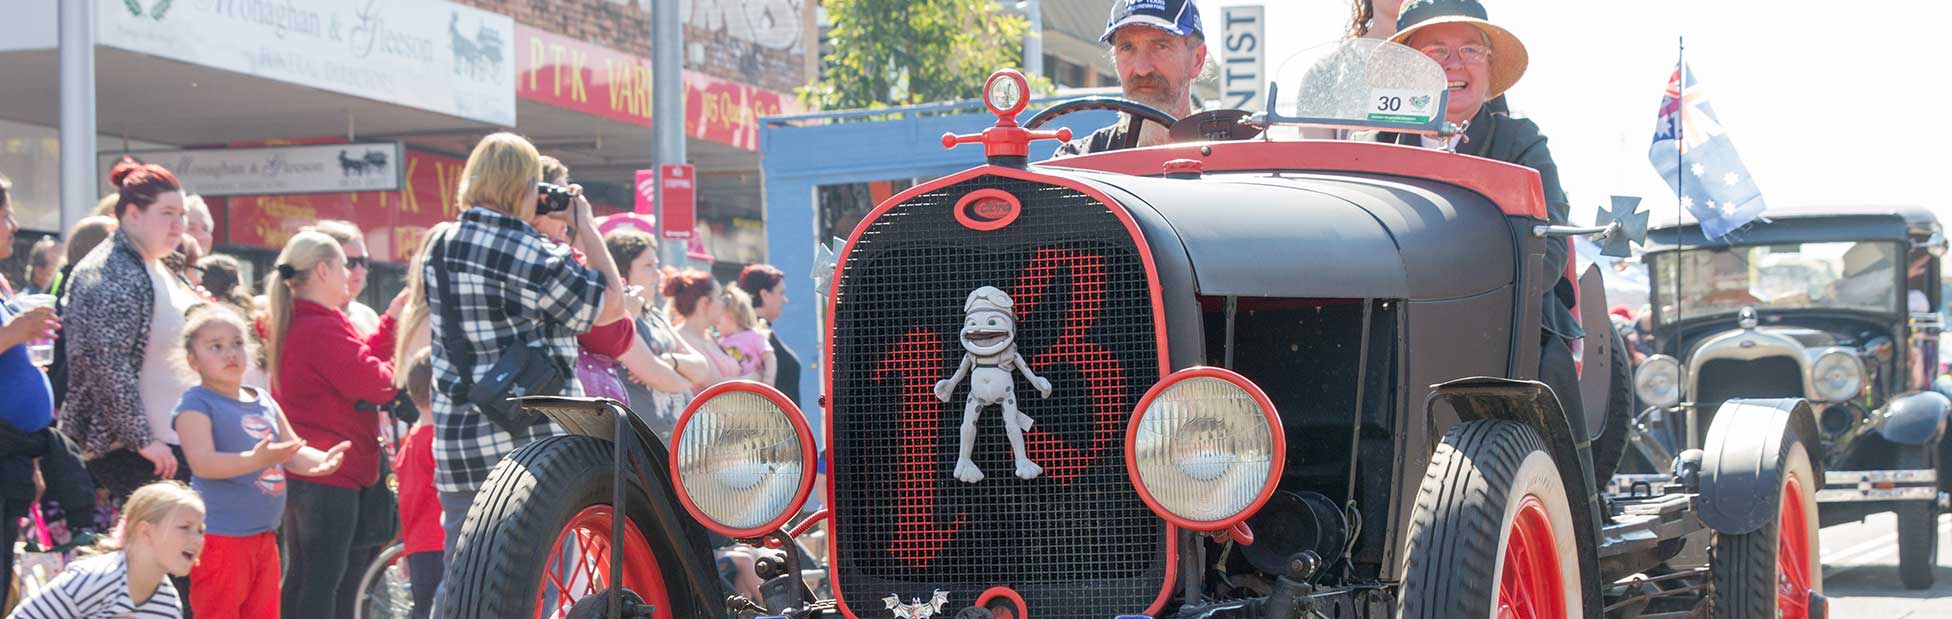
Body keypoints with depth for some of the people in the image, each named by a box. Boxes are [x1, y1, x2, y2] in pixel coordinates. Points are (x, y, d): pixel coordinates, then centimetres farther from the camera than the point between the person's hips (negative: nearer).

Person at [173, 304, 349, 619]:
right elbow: (202, 462, -22)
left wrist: (321, 461, -11)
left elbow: (295, 453, 12)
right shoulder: (196, 404, -9)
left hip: (264, 534, 8)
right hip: (220, 535, -8)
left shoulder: (264, 401, 13)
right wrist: (255, 460, -36)